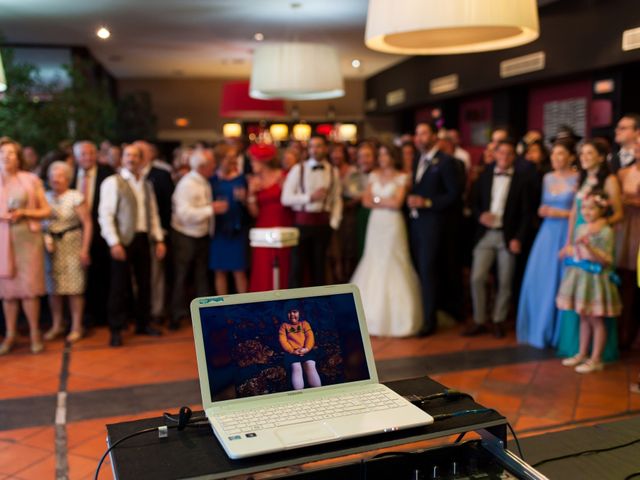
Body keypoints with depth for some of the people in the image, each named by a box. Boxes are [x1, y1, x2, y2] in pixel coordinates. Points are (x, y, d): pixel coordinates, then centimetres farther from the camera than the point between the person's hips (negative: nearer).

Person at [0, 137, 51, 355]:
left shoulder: (31, 180, 4)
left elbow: (46, 210, 4)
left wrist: (23, 213, -10)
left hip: (27, 237, -1)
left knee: (30, 286, -5)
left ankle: (35, 334, 6)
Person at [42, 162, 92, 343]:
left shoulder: (76, 197, -4)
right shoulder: (46, 197, 9)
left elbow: (87, 224, -6)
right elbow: (41, 221, 11)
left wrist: (85, 249, -11)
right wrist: (45, 239, -8)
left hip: (72, 246, -4)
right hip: (52, 247, 4)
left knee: (74, 288, -2)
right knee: (53, 288, 6)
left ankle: (76, 327, 8)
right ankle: (57, 325, 19)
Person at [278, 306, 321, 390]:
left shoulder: (304, 323, 25)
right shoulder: (284, 325, 23)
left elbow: (310, 336, 10)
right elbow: (282, 340, 7)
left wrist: (306, 348, -11)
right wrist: (292, 351, -11)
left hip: (306, 351, 1)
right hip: (291, 352, -1)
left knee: (310, 366, -29)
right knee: (296, 368, -31)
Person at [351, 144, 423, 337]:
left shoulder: (402, 177, 0)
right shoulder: (374, 175, 12)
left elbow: (397, 203, -10)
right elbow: (366, 201, 4)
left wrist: (377, 200, 0)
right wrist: (386, 202, -5)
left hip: (393, 225, -4)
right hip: (375, 224, 4)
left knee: (393, 265, -3)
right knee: (374, 263, 5)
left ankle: (396, 316, 5)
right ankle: (373, 313, 14)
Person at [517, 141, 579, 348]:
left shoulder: (578, 180, -7)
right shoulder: (547, 178, 11)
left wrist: (562, 213, -14)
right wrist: (543, 211, 1)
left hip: (566, 234, -5)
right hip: (547, 232, 5)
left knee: (560, 282, -1)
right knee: (539, 281, 5)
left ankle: (559, 332, 15)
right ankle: (539, 329, 20)